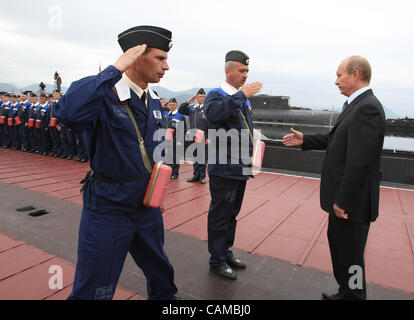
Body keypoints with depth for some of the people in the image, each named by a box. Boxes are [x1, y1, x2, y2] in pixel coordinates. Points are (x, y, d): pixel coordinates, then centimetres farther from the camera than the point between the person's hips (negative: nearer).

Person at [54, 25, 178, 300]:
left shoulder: (154, 102, 4)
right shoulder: (104, 93, -19)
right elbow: (68, 113, -41)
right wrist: (115, 69, -34)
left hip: (147, 204, 7)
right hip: (109, 206, -6)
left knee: (160, 270, 27)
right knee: (95, 290, 9)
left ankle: (165, 297, 55)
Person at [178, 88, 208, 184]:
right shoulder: (191, 108, 13)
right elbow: (180, 111, 15)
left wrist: (209, 137, -16)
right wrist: (187, 102, 2)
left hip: (203, 137, -5)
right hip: (193, 137, 5)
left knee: (203, 157, 2)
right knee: (195, 156, 12)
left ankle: (202, 176, 13)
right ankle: (196, 175, 23)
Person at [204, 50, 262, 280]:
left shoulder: (244, 99, 15)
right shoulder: (216, 95, -8)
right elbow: (212, 113, -33)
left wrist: (251, 154, 13)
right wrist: (241, 95, -30)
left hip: (241, 168, 8)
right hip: (223, 169, -8)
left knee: (232, 213, 19)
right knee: (220, 215, 3)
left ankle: (226, 252, 36)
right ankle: (217, 261, 20)